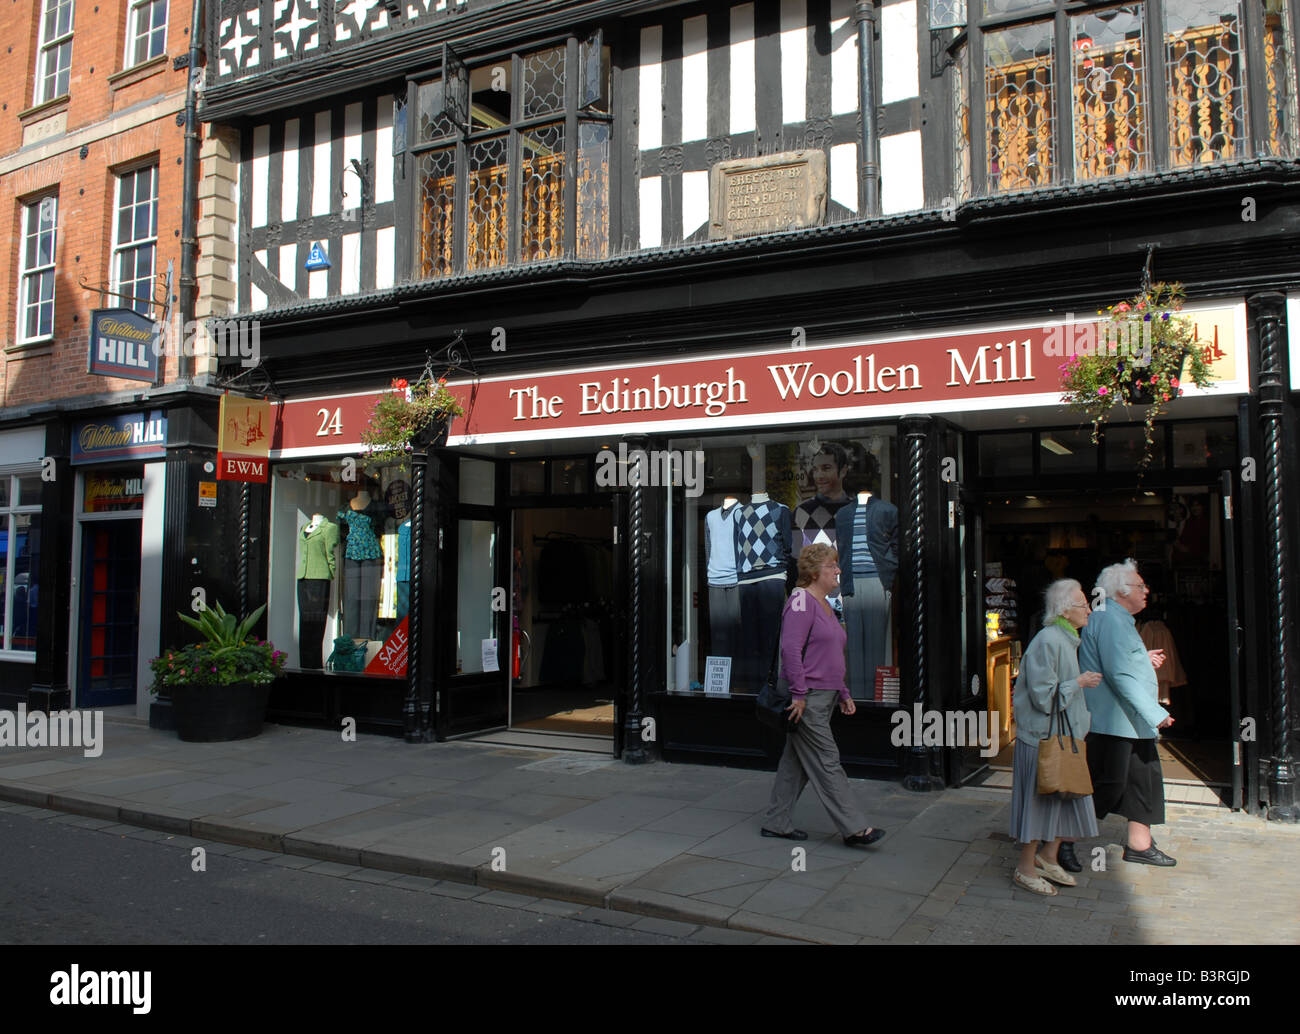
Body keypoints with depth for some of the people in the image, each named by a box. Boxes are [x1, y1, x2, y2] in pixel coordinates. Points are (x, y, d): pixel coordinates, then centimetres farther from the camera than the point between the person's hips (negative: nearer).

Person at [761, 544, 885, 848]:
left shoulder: (824, 605, 18)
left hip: (823, 697, 10)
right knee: (826, 762, -4)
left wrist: (843, 694, 22)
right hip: (807, 699, -10)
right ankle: (853, 828, 1)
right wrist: (799, 693, -23)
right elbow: (791, 649, -21)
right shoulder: (801, 601, -13)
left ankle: (776, 823, 21)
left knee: (797, 762, 13)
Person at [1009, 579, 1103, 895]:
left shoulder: (1066, 640, 11)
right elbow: (1044, 697, -22)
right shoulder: (1047, 642, -20)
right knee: (1040, 802, 0)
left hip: (1063, 736, 9)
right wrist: (1079, 683, -13)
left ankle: (1049, 857, 31)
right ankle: (1025, 870, 14)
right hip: (1043, 737, -9)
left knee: (1065, 800, 14)